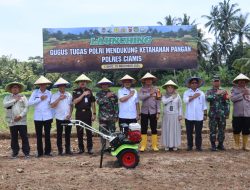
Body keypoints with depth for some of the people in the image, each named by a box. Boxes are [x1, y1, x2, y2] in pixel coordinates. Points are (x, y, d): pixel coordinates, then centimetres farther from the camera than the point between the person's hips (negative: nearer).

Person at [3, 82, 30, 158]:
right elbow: (5, 105, -8)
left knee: (24, 137, 0)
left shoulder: (23, 97, 7)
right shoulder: (7, 97, 11)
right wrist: (15, 100, -9)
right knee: (14, 138, 8)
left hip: (22, 121, -1)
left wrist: (20, 115, -13)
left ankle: (26, 152, 8)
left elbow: (26, 107, -1)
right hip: (12, 121, 1)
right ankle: (15, 152, 19)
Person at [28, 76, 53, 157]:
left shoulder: (49, 93, 4)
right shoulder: (35, 92, 2)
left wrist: (52, 116, 4)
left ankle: (48, 151, 15)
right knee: (39, 135, 3)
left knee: (47, 135, 5)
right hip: (38, 117, 0)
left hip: (47, 117, 0)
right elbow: (30, 103, -6)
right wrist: (40, 99, -9)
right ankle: (39, 152, 13)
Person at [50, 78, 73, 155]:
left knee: (68, 134, 8)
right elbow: (52, 105, -13)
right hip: (59, 118, -2)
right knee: (59, 135, 3)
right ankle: (60, 150, 13)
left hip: (68, 118, 3)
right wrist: (59, 99, -18)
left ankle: (68, 149, 18)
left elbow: (71, 105, 12)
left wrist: (70, 114, -1)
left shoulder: (69, 95, 9)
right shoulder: (55, 95, -1)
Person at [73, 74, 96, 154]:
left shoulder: (89, 91, 7)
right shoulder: (76, 91, 4)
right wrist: (83, 94, -15)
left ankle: (90, 148, 8)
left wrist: (94, 114, 2)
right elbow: (75, 101, -10)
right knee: (79, 131, 5)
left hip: (87, 112, 0)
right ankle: (81, 148, 15)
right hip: (79, 113, 0)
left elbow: (93, 103, 7)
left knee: (89, 131, 1)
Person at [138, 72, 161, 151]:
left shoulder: (156, 89, 5)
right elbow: (140, 97, -13)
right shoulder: (142, 89, 5)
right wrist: (149, 94, -14)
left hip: (153, 112, 0)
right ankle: (143, 146, 11)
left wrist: (158, 112, -4)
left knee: (154, 129, 4)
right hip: (144, 112, 0)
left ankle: (154, 146, 12)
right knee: (143, 129, 4)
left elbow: (158, 101, 2)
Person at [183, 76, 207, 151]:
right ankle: (189, 146, 15)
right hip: (189, 116, -1)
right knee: (189, 132, 4)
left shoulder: (201, 93, 12)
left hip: (199, 117, 1)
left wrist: (205, 114, 8)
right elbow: (185, 100, -14)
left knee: (198, 133, 3)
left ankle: (198, 146, 12)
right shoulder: (186, 92, 7)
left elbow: (204, 105, 13)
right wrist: (193, 96, -10)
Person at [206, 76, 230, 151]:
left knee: (222, 130, 6)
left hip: (222, 114, 2)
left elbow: (227, 103, 8)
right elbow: (208, 98, -18)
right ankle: (213, 145, 9)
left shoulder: (224, 91, 9)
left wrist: (227, 113, 1)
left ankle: (220, 144, 18)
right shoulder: (209, 91, 4)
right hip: (213, 114, -2)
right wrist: (217, 94, -24)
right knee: (213, 131, 1)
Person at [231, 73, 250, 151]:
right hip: (237, 114, -2)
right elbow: (233, 98, -12)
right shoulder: (234, 89, 5)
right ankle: (237, 145, 19)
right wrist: (242, 94, -15)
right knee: (236, 130, 5)